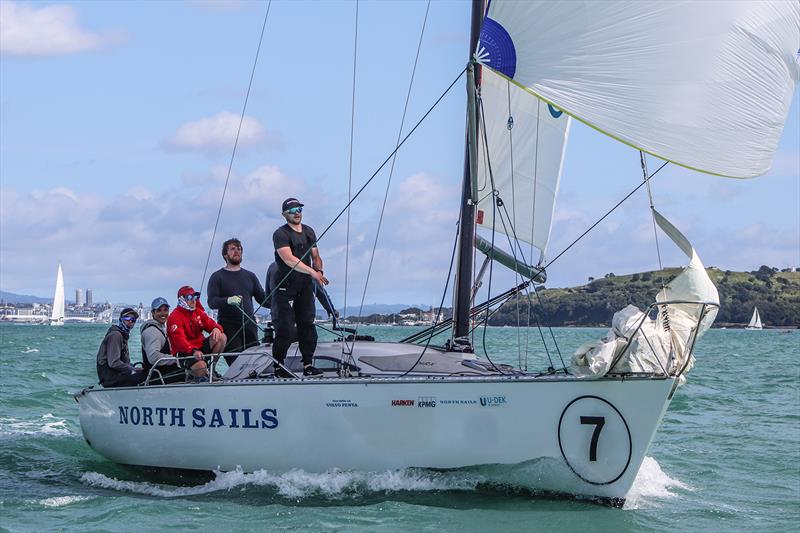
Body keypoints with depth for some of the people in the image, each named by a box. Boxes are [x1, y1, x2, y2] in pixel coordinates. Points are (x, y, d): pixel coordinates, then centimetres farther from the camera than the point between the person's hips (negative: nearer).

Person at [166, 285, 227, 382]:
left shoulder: (198, 312, 14)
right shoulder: (175, 317, -13)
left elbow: (210, 324, 10)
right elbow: (179, 340, -25)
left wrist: (216, 328, -19)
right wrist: (193, 351, -42)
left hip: (200, 347, 8)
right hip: (184, 352, -8)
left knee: (222, 337, -13)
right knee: (201, 366, -36)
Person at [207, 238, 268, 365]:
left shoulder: (250, 276, 20)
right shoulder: (217, 277, 7)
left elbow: (262, 299, 17)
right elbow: (211, 302, -5)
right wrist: (228, 300, -24)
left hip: (249, 326, 4)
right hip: (229, 327, -4)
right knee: (235, 362, -18)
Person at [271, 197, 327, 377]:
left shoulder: (309, 232, 15)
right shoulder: (280, 234, -8)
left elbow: (316, 256, 18)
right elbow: (289, 259, -20)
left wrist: (319, 271, -4)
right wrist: (312, 272, -27)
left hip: (305, 285, 6)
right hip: (286, 286, -6)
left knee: (308, 325, 3)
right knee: (285, 328, -7)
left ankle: (308, 365, 7)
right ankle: (278, 366, 1)